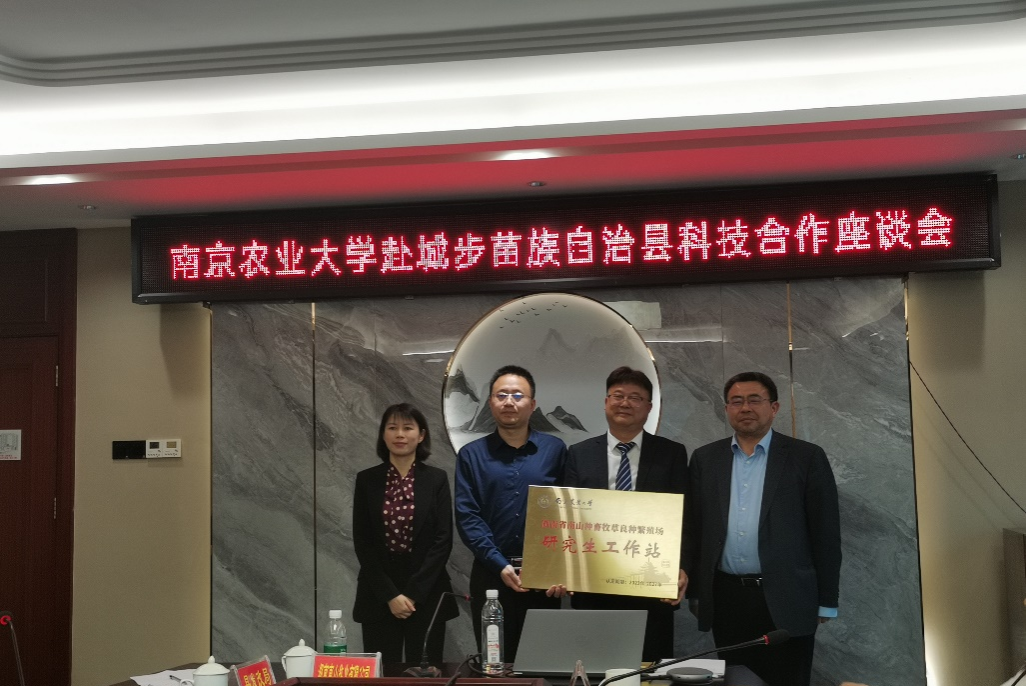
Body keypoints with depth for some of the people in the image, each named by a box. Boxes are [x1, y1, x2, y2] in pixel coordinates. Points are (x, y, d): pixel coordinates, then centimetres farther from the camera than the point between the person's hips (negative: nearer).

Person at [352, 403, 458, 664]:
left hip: (426, 594, -1)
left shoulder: (437, 479, 1)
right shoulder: (366, 480, 3)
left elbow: (443, 540, -3)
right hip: (378, 595, 1)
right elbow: (362, 542, 0)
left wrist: (414, 593, -10)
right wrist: (389, 594, -9)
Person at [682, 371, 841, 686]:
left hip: (785, 600, -2)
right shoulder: (705, 458, 7)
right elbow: (693, 529, 9)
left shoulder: (807, 457, -1)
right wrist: (694, 591, 7)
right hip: (725, 599, 3)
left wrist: (826, 601, -3)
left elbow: (826, 532, -1)